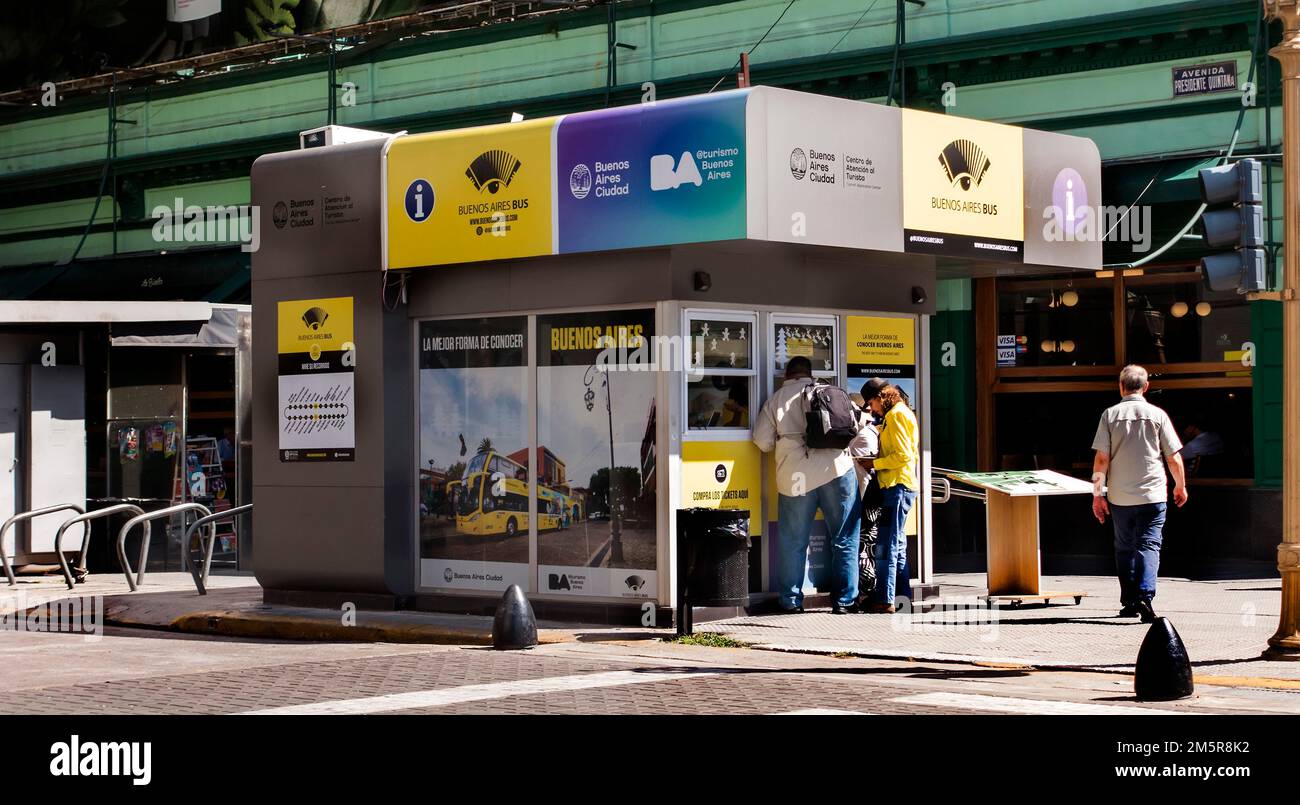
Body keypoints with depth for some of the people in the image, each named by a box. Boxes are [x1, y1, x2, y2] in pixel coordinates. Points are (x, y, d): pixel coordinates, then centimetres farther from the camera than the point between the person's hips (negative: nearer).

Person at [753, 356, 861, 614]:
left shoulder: (775, 400, 7)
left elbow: (763, 442, 4)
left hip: (796, 477, 0)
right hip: (837, 470, 0)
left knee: (793, 542, 10)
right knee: (844, 540, 8)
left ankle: (791, 600, 13)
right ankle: (844, 600, 8)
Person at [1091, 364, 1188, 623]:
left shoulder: (1110, 415, -1)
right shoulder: (1157, 415, -1)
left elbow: (1101, 459, -5)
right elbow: (1174, 458, 1)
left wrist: (1097, 495, 1)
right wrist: (1180, 486, 17)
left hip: (1120, 497, 1)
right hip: (1152, 494, -1)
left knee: (1124, 548, 14)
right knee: (1148, 545, -2)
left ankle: (1129, 602, 19)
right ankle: (1144, 597, -21)